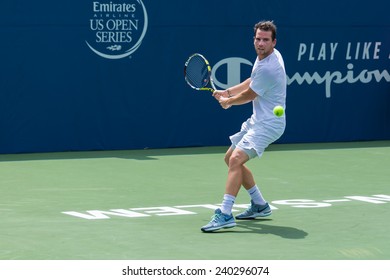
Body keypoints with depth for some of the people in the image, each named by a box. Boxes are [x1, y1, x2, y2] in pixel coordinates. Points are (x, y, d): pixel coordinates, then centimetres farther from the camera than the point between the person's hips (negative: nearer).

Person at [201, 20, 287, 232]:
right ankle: (260, 205, 29)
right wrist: (228, 91, 19)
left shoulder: (268, 68, -24)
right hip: (257, 120, 11)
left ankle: (225, 214, -34)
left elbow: (248, 95, -11)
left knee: (236, 160, -26)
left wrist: (228, 102, 8)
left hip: (268, 123, -11)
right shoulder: (265, 56, 7)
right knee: (230, 158, 19)